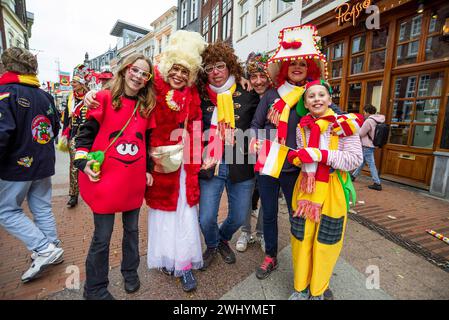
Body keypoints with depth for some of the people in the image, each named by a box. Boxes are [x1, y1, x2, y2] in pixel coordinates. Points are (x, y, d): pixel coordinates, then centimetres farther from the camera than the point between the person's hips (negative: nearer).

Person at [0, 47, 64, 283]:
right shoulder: (45, 95, 8)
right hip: (44, 164, 7)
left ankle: (45, 249, 1)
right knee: (42, 208, 14)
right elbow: (55, 127, 16)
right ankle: (52, 250, 23)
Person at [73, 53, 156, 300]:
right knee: (102, 237, 6)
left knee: (132, 229, 17)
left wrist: (148, 169, 13)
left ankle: (130, 272, 40)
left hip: (134, 180, 4)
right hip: (105, 180, -3)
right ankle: (95, 289, 29)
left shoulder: (146, 107, 9)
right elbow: (86, 134, 0)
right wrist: (83, 162, -13)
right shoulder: (104, 99, -3)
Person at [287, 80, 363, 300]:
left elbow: (355, 159, -15)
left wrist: (320, 155, -24)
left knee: (325, 242, 10)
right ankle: (300, 288, 35)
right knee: (301, 239, 12)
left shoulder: (344, 124, -9)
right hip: (306, 188, 3)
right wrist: (297, 157, -15)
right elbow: (300, 158, 8)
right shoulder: (302, 127, 3)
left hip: (332, 191, -3)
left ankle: (318, 291, 35)